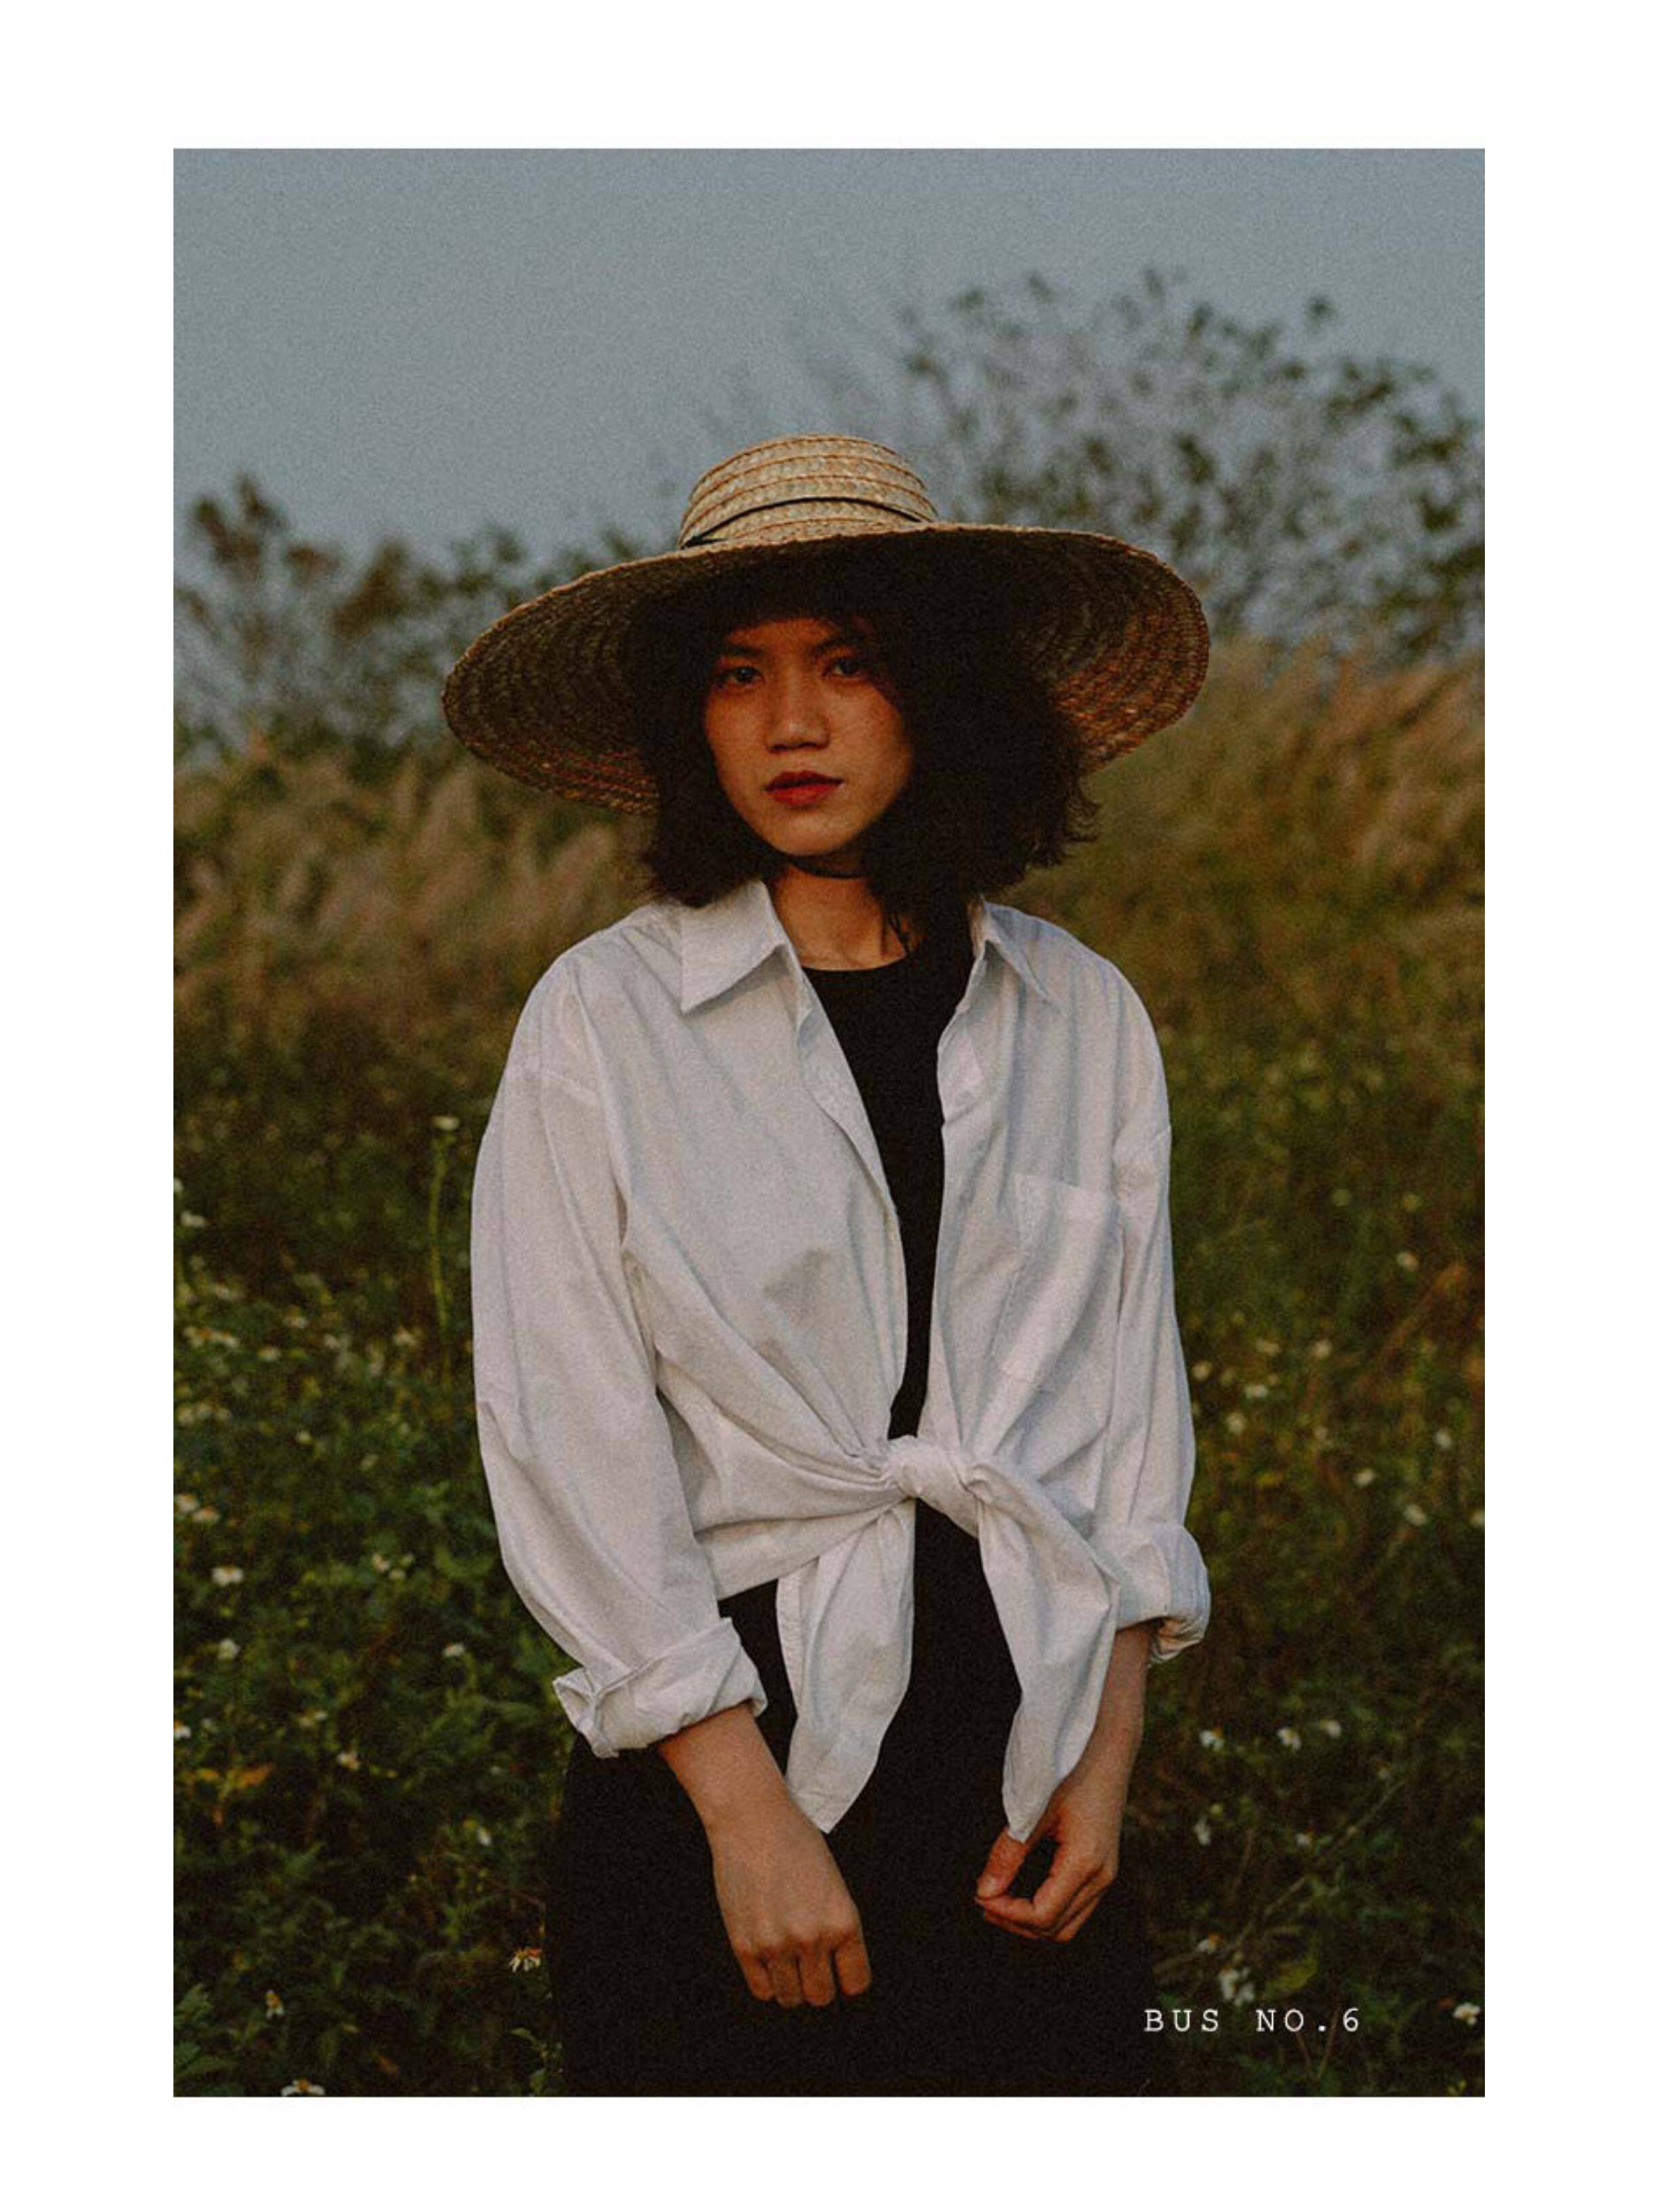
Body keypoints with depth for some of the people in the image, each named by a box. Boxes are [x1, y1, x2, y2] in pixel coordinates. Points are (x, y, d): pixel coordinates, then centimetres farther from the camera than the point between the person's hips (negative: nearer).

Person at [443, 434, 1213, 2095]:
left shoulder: (1084, 1020, 6)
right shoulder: (603, 1018, -3)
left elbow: (1134, 1400, 9)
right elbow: (570, 1445, -7)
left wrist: (1110, 1752, -2)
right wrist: (747, 1810, -12)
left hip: (1028, 1748, 3)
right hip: (729, 1737, -2)